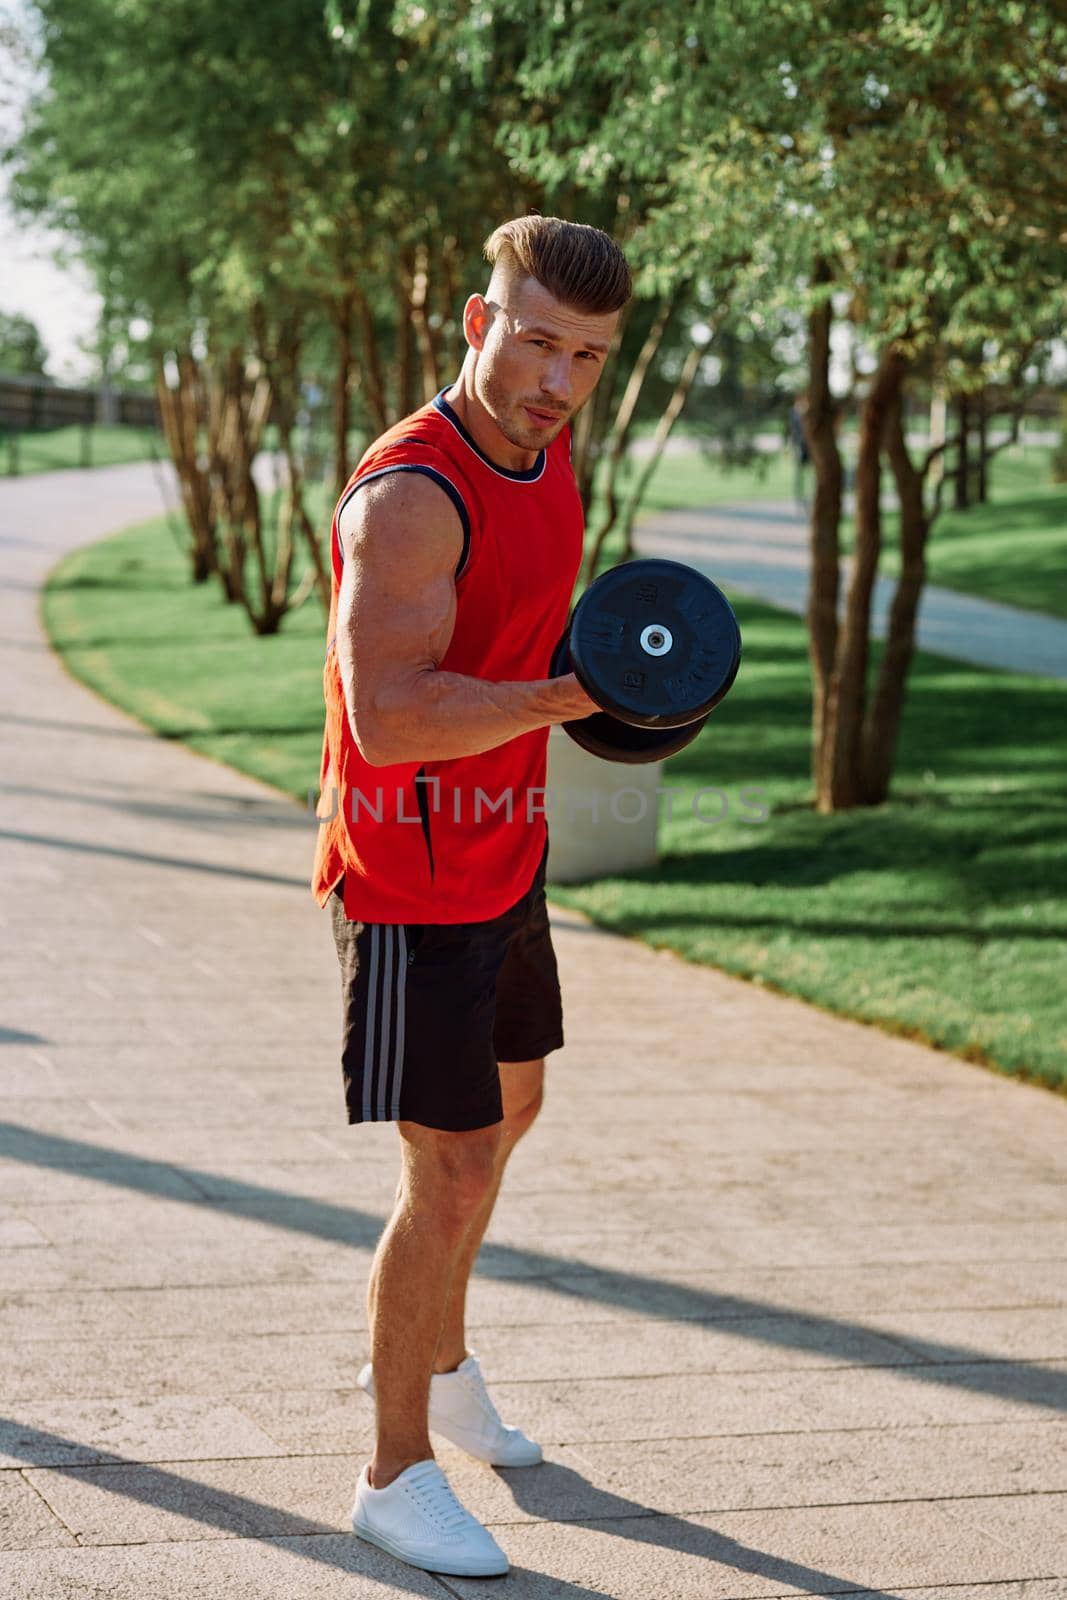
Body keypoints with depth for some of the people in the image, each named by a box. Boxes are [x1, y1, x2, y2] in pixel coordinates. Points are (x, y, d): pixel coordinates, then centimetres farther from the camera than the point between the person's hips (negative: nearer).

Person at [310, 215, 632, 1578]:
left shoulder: (543, 457, 3)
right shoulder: (410, 494, -26)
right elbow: (389, 720, -37)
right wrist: (572, 696, -40)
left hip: (502, 861, 10)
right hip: (410, 888, -10)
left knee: (506, 1109, 25)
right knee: (451, 1180, -7)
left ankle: (431, 1360, 47)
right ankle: (395, 1477, 10)